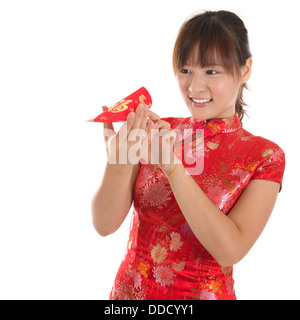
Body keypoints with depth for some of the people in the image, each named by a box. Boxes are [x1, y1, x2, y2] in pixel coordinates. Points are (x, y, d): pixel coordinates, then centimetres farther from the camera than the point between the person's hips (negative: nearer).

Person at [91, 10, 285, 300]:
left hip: (203, 293, -2)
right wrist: (121, 162, -28)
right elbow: (104, 224, -10)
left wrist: (172, 166, -30)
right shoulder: (159, 132, -3)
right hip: (130, 290, 3)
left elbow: (230, 250, -23)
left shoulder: (265, 156, -9)